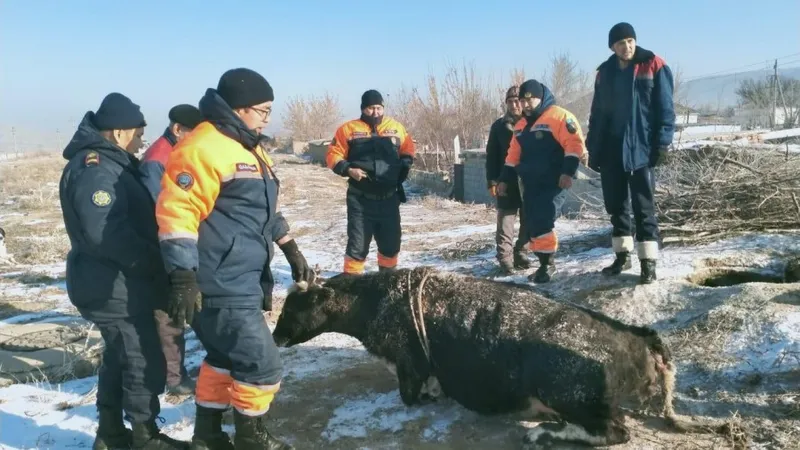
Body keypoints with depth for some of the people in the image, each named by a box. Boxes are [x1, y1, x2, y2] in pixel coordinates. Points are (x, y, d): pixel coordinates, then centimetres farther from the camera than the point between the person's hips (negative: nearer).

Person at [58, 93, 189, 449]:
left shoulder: (110, 164, 14)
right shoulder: (94, 169, -20)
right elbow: (105, 231, -29)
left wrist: (148, 262, 8)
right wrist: (151, 263, -20)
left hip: (116, 284, 11)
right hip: (114, 288, -11)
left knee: (120, 358, 19)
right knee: (145, 363, -1)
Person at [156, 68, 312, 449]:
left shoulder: (246, 148, 17)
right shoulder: (204, 146, -17)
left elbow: (263, 210, 26)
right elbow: (177, 211, -23)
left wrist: (291, 250, 27)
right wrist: (183, 278, -26)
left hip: (239, 283, 11)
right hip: (221, 288, -11)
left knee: (226, 358, 21)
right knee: (263, 366, -2)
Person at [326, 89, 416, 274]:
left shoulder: (396, 128, 7)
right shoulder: (349, 129, -2)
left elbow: (408, 152, 19)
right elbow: (333, 155, 0)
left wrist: (403, 168, 0)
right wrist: (348, 169, -16)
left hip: (389, 199, 3)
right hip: (360, 199, -3)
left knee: (391, 242, 15)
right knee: (357, 244, -1)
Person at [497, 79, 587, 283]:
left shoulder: (559, 116, -7)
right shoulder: (521, 125, 17)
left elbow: (575, 144, -15)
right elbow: (513, 155, 22)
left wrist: (568, 172, -23)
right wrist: (505, 180, 20)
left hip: (553, 183, -8)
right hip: (530, 185, 8)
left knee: (542, 223, -15)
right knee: (532, 226, 6)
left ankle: (548, 264, -3)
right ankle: (545, 264, 17)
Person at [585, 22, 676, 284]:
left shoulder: (654, 66, -2)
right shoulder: (605, 73, 11)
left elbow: (665, 108, -4)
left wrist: (662, 143, -11)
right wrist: (594, 149, 9)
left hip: (641, 148, -5)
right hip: (611, 150, 5)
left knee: (644, 207, -3)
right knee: (615, 205, 10)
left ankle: (648, 262, 0)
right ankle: (622, 255, 22)